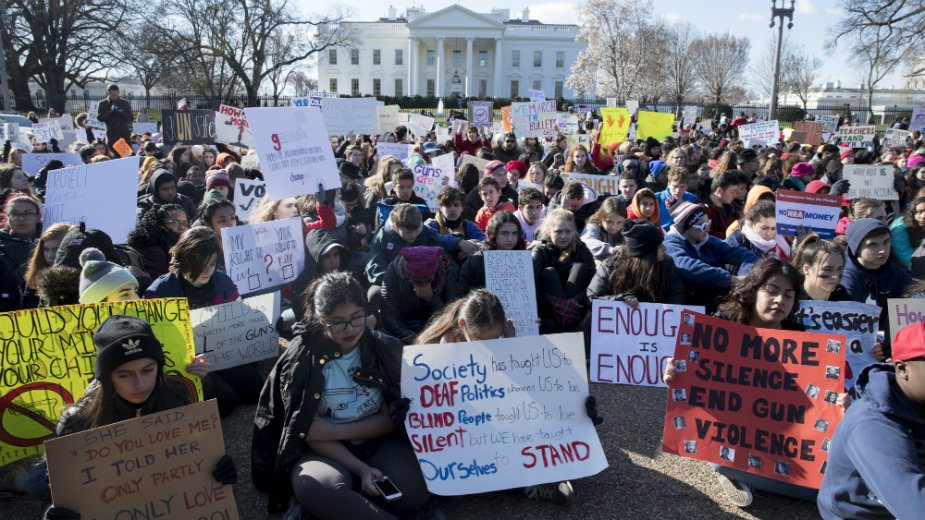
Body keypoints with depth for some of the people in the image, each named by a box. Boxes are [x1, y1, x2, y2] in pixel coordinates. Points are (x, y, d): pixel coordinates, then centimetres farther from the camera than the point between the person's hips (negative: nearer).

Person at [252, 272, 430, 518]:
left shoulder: (386, 349, -3)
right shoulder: (301, 361, -10)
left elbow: (391, 418, -3)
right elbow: (310, 434, -10)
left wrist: (336, 431, -16)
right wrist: (360, 469, -22)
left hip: (379, 442, 3)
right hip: (326, 451, -3)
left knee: (415, 488, -28)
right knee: (315, 488, -38)